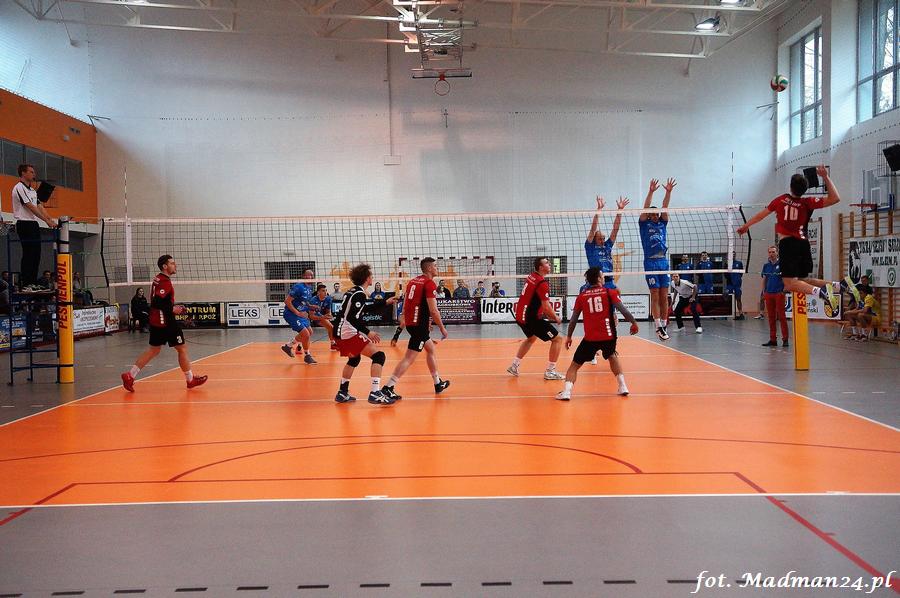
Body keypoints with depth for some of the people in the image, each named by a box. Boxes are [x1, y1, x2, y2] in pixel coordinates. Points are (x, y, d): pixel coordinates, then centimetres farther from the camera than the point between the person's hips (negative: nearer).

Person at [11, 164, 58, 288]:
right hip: (25, 224, -9)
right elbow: (30, 207, -16)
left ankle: (33, 284, 11)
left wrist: (52, 220, 2)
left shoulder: (32, 191, 19)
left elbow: (40, 207, 15)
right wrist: (47, 221, -19)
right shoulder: (19, 188, -9)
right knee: (28, 255, -10)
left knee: (36, 255, 7)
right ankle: (24, 284, -9)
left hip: (34, 224, 9)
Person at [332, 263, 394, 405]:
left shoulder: (351, 292, 15)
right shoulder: (360, 294, -13)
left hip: (340, 332, 10)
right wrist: (368, 332, -20)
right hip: (349, 333, -10)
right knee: (378, 356, -11)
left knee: (354, 359, 31)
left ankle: (342, 393, 34)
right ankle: (375, 393, -23)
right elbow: (353, 318, -20)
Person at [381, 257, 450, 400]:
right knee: (409, 358, -9)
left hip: (410, 322, 9)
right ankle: (388, 388, -14)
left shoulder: (413, 281, 13)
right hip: (419, 324, -9)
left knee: (431, 349, 23)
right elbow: (433, 310, -17)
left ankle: (438, 383, 32)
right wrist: (442, 328, -6)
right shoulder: (429, 283, -12)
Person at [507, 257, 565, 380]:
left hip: (520, 315, 9)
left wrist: (547, 314, 16)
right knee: (557, 339, -1)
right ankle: (550, 372, 2)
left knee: (531, 338, 34)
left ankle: (514, 366, 37)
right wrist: (555, 317, -3)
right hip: (531, 318, -9)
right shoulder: (542, 283, -20)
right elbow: (546, 306, -22)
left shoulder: (531, 276, 6)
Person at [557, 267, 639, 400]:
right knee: (612, 356, 32)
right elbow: (623, 310, -5)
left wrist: (569, 336, 19)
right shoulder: (609, 292, 2)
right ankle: (622, 386, 23)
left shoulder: (581, 296, 6)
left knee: (574, 365, 11)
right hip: (608, 335, 1)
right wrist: (634, 323, 9)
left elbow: (573, 319, 9)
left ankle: (566, 391, -10)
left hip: (590, 338, -1)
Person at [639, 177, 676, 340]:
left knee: (664, 296, 3)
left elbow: (665, 207, 6)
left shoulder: (662, 223, 15)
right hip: (651, 262, -4)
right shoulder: (644, 224, 5)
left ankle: (663, 325, 7)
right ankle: (658, 327, -4)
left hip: (663, 261, 4)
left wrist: (668, 192, -7)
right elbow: (645, 207, -7)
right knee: (655, 296, -5)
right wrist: (651, 191, -16)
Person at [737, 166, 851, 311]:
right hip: (803, 243, 4)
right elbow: (835, 198, 4)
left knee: (790, 284, -10)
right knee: (803, 280, 14)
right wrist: (826, 177, 4)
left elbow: (761, 215, 17)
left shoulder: (780, 200, 5)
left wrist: (745, 226, 33)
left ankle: (821, 291, -34)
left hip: (787, 243, -4)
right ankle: (840, 284, -5)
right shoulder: (807, 203, 3)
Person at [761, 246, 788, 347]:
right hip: (768, 294, 4)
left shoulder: (781, 264, -3)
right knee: (771, 317, 7)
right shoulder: (766, 265, 10)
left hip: (779, 293, -4)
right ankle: (772, 339, 11)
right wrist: (763, 292, 10)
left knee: (782, 316, -4)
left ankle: (785, 339, -1)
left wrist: (784, 290, -10)